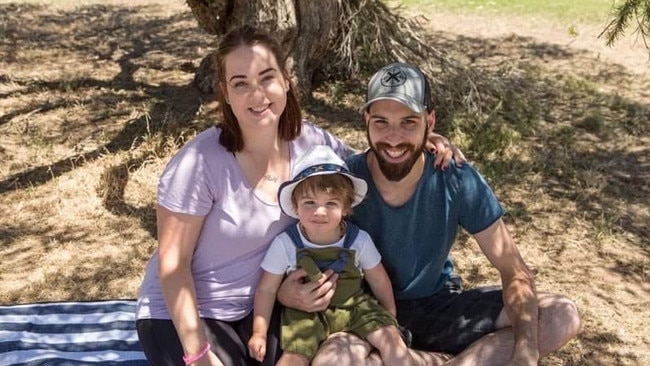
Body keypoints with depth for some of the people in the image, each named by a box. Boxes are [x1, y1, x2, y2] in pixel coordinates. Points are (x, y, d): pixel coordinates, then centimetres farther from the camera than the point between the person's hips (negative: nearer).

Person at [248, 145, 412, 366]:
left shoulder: (359, 240, -14)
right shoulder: (285, 244, -18)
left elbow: (378, 281, 2)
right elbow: (266, 290, -7)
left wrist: (390, 317, 13)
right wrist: (260, 333, -7)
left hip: (353, 306, 2)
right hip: (306, 312, -1)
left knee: (391, 338, -12)